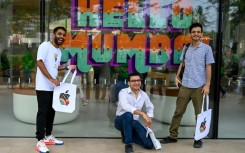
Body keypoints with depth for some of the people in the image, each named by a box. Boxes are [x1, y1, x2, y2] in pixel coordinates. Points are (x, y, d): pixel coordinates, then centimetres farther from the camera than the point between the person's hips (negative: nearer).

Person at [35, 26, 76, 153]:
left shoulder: (59, 51, 15)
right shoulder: (45, 45, -9)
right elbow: (39, 62, -18)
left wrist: (67, 67, 5)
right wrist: (51, 79, -23)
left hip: (53, 87, 8)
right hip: (43, 86, -8)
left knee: (51, 112, 14)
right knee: (42, 112, -6)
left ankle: (48, 136, 27)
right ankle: (40, 141, 1)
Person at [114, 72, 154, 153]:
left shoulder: (144, 94, 1)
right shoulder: (123, 92, -16)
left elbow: (150, 108, 19)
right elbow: (125, 106, -37)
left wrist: (149, 120, 1)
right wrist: (143, 114, -46)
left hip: (133, 122, 5)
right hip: (121, 120, -5)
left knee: (149, 144, -9)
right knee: (128, 115, -41)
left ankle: (127, 136, 16)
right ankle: (128, 145, -26)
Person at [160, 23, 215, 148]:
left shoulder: (207, 48, 0)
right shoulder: (186, 48, 11)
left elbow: (208, 67, -2)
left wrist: (207, 84, -8)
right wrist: (177, 76, 11)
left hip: (199, 86, -3)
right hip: (185, 85, 4)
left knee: (199, 113, 7)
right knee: (178, 111, 6)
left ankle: (198, 138, 19)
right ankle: (173, 136, 16)